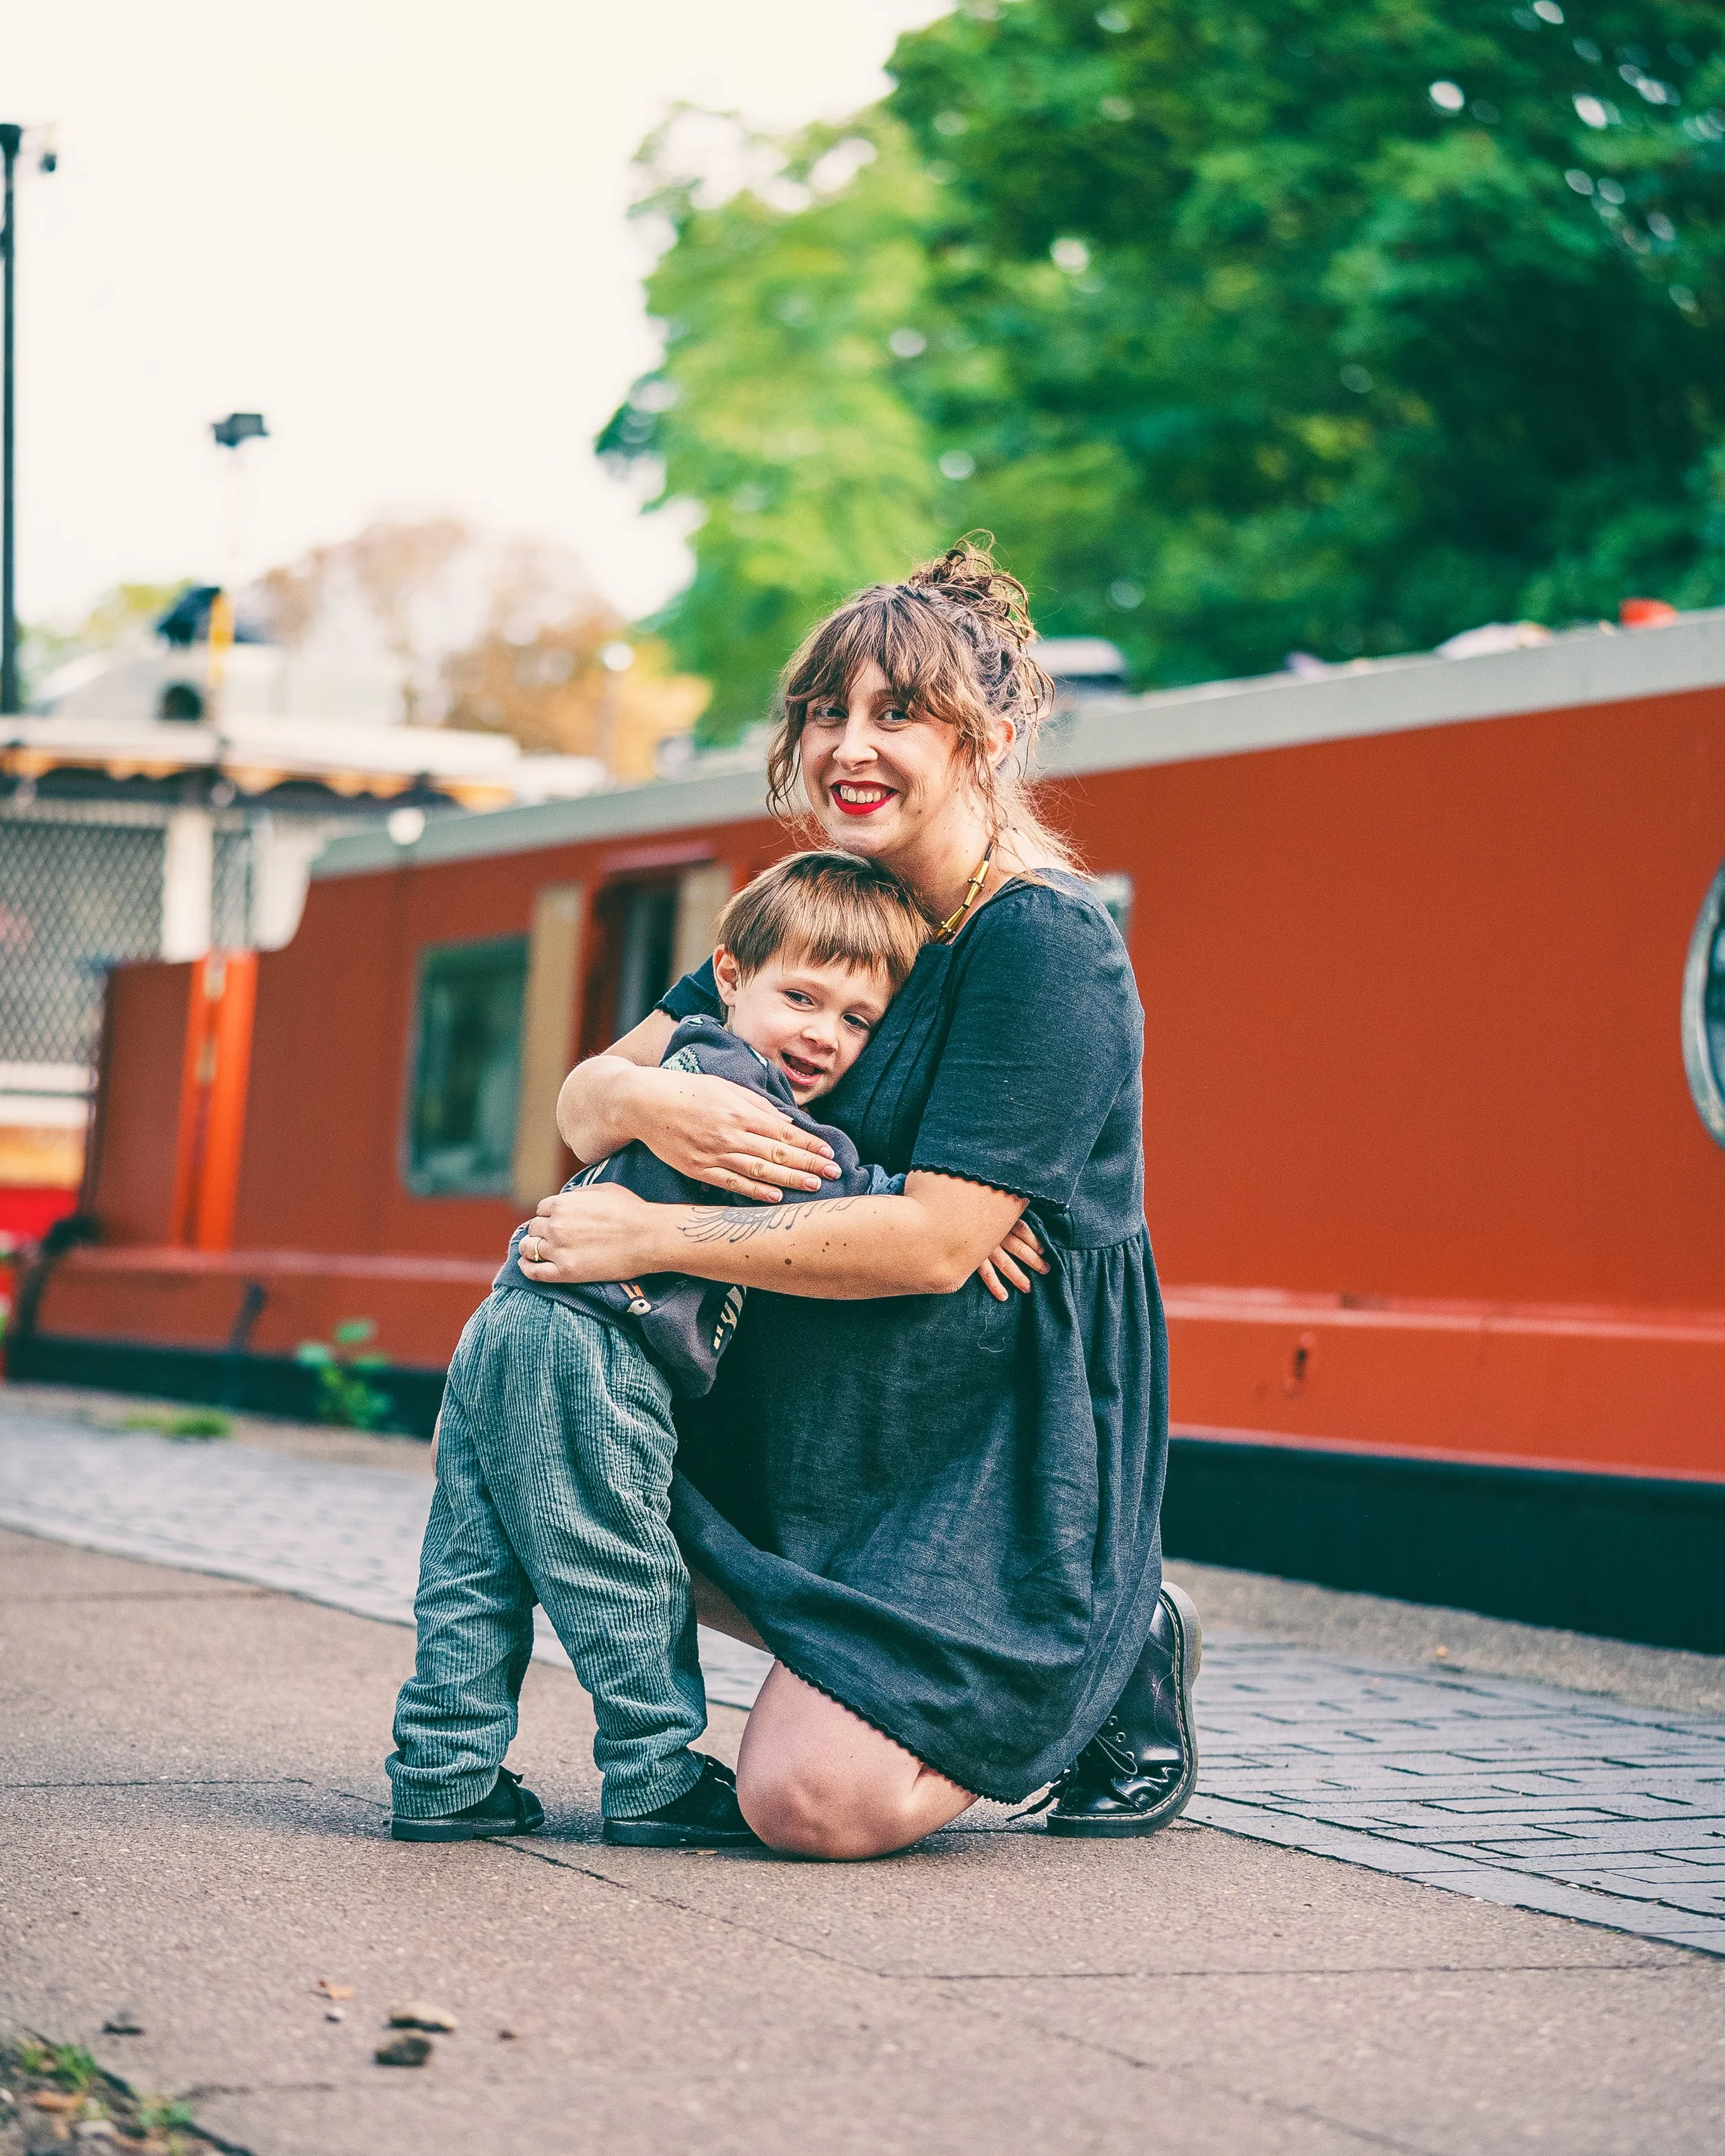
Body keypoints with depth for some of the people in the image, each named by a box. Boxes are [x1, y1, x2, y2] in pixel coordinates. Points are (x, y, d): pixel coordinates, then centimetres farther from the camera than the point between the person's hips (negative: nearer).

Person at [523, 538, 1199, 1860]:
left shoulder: (1045, 944, -19)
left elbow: (934, 1242, -26)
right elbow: (581, 1104, 2)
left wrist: (647, 1236, -23)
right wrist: (641, 1102, -24)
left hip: (1011, 1448, -9)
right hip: (838, 1428, 9)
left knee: (811, 1804, -19)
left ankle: (1118, 1660, 8)